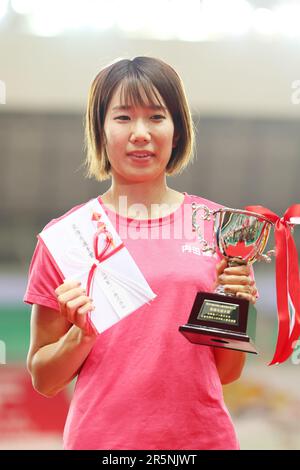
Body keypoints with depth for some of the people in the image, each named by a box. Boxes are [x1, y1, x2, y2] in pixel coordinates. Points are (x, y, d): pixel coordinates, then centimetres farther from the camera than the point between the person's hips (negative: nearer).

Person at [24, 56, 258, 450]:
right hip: (102, 438, -1)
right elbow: (43, 380, 2)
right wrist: (82, 334, -15)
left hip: (201, 435, 2)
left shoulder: (217, 225, 1)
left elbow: (226, 372, 7)